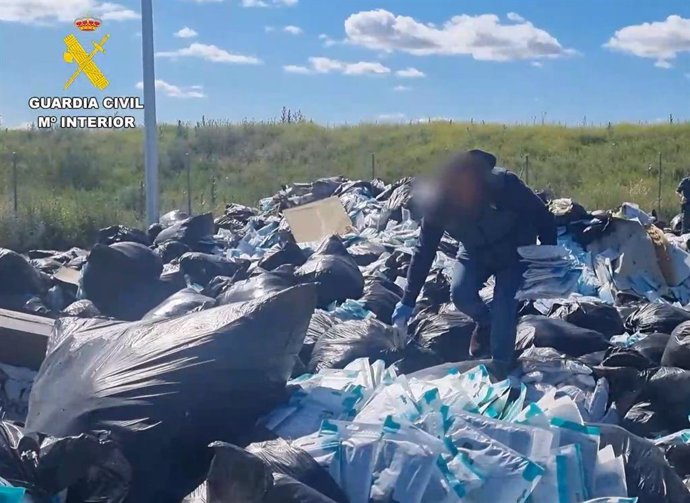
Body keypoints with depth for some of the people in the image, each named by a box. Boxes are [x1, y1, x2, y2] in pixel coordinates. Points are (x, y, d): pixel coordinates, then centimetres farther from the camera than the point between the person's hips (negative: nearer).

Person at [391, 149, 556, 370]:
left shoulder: (505, 185, -37)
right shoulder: (438, 202, -29)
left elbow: (543, 217, -20)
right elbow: (424, 251, -17)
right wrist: (408, 301, -15)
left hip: (514, 251, -2)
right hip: (476, 252, 3)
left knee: (504, 304, -17)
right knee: (460, 293, -17)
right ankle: (486, 323, 16)